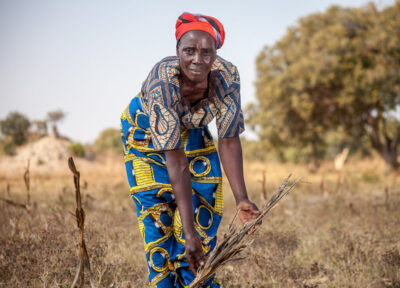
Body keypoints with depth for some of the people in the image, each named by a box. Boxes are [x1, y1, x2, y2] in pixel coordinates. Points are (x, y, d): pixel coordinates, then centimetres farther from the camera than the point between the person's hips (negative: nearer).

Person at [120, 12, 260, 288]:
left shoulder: (227, 76, -31)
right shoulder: (161, 84, -41)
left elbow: (229, 141, -22)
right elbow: (177, 164, -41)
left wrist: (242, 198, -34)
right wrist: (189, 232, -42)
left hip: (193, 132, 3)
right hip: (146, 134, -3)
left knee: (204, 217, -3)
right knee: (158, 219, -8)